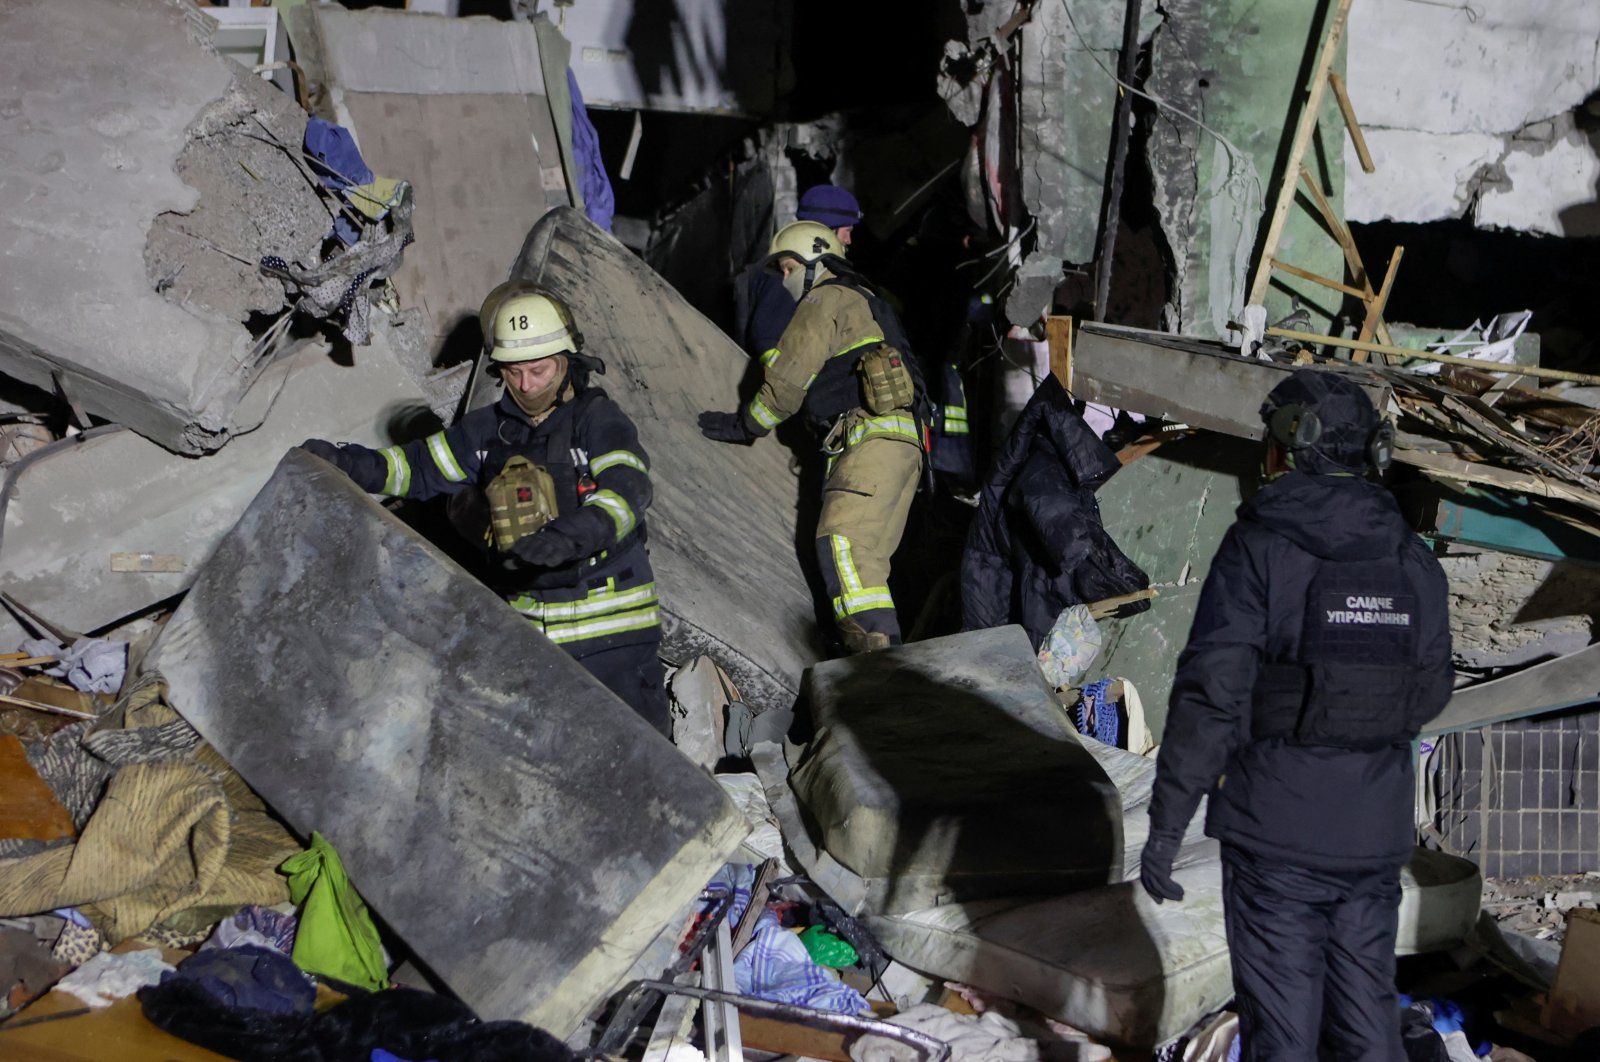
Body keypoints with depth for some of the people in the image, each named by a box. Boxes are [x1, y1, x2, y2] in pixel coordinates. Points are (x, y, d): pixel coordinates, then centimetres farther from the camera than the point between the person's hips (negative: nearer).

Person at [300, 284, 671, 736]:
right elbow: (418, 466, 12)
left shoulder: (600, 420, -10)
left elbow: (627, 491, -26)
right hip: (529, 627, 5)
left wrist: (568, 536, -43)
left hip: (609, 624, -5)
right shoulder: (489, 430, 7)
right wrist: (342, 460, -4)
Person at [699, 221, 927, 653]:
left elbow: (789, 379, -3)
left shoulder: (827, 300, 3)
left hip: (872, 437, -10)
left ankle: (879, 654, -30)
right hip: (905, 441, 10)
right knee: (867, 558, 7)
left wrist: (744, 425, 7)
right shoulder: (867, 303, 33)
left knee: (842, 542, -20)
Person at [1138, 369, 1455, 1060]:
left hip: (1277, 829, -5)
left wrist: (1165, 825, -14)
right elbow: (1429, 692, 12)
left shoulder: (1259, 548, -13)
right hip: (1377, 834, 5)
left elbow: (1210, 693, -18)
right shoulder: (1414, 561, 2)